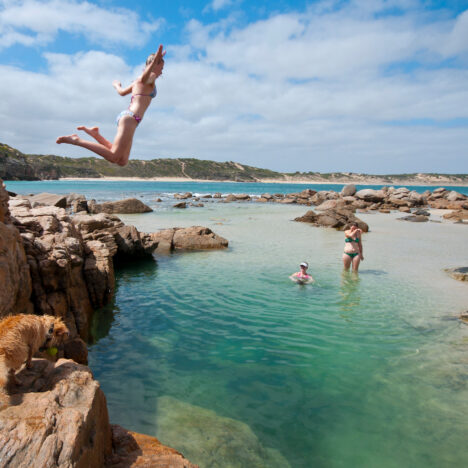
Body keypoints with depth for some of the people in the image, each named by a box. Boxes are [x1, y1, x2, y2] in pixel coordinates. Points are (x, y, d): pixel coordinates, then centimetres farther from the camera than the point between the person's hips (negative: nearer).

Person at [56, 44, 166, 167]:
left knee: (122, 161, 7)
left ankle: (93, 132, 10)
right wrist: (154, 62, -46)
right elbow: (143, 80, -29)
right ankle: (77, 140, -14)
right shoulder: (151, 77, -2)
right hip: (130, 118, -10)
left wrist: (116, 85, 62)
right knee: (113, 157, -15)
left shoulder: (137, 81, 25)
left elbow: (122, 92, 38)